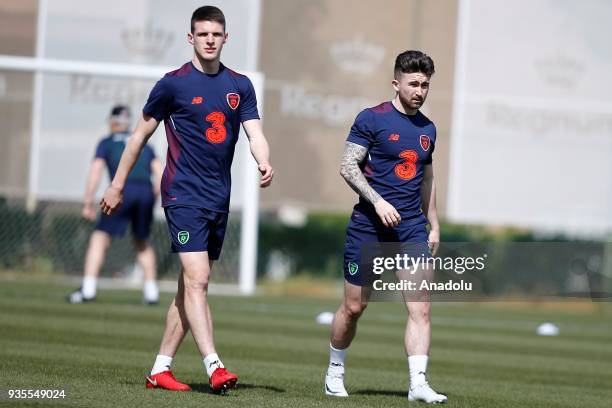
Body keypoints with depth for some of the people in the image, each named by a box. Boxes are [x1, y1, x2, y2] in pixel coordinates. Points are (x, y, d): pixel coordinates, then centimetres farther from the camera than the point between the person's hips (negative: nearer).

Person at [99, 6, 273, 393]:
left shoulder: (240, 85, 8)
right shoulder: (174, 84, -4)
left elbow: (255, 134, 1)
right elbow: (141, 135, 5)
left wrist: (265, 164, -21)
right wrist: (117, 186, 7)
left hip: (219, 199, 6)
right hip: (184, 195, -6)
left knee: (191, 285, 8)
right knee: (197, 279, -17)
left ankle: (161, 368, 15)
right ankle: (214, 366, -24)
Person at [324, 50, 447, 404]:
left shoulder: (427, 129, 13)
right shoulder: (372, 119, -4)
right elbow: (348, 166, -8)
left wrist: (434, 226, 19)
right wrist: (378, 202, -18)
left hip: (412, 228, 4)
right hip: (369, 227, -4)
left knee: (421, 308, -10)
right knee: (354, 307, 4)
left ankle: (418, 383, -14)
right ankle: (335, 372, 25)